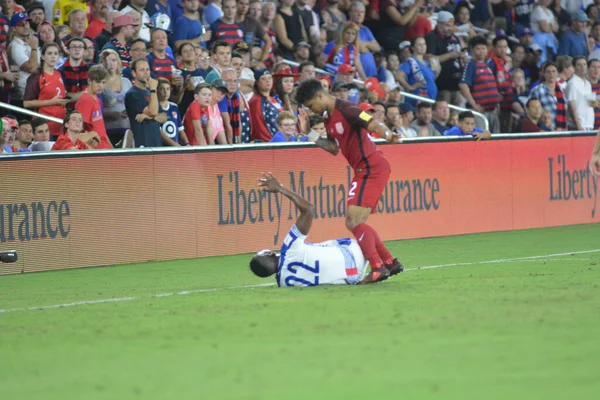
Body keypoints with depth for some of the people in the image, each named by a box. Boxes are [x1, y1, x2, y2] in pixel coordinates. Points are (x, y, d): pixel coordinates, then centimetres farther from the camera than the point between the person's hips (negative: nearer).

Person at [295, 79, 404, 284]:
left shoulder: (345, 110, -14)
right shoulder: (329, 119, 15)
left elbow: (375, 125, -23)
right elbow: (334, 148, 19)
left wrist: (388, 136, -43)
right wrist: (309, 132, 14)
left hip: (371, 168, -10)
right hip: (365, 169, 10)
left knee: (353, 222, -15)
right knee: (356, 223, 14)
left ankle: (378, 268, -18)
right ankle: (390, 262, 19)